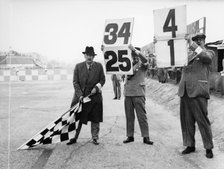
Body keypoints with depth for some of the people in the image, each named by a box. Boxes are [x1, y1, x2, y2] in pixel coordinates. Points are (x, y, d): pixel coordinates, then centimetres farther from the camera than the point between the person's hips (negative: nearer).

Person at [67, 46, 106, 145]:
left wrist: (96, 87, -11)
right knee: (77, 118, 4)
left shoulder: (99, 66, 3)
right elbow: (75, 82, -1)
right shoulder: (78, 66, 1)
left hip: (95, 96, 0)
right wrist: (80, 95, -12)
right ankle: (74, 138, 17)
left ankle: (95, 138, 20)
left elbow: (102, 79, 7)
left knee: (95, 119, 6)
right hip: (80, 96, 0)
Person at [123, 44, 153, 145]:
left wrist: (134, 49, -25)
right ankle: (130, 136, 15)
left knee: (142, 116, -3)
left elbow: (145, 60, -19)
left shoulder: (142, 66, 3)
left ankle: (146, 137, 2)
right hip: (127, 93, 4)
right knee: (129, 116, 7)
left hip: (138, 94, -4)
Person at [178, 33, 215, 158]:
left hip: (198, 91, -4)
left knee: (202, 120, -2)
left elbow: (207, 58, -13)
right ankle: (190, 145, 19)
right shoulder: (188, 54, 20)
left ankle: (209, 148, 10)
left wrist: (197, 48, -17)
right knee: (187, 120, 8)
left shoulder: (208, 53, 9)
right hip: (185, 91, 5)